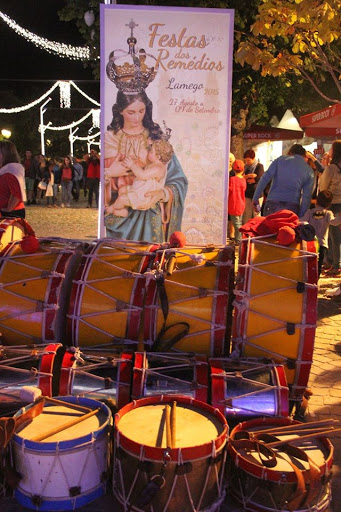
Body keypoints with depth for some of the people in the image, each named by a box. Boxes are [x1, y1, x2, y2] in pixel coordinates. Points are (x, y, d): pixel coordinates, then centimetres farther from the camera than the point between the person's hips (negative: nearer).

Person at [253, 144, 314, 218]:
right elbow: (306, 196, 5)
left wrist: (255, 198, 1)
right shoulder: (309, 171, 12)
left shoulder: (281, 159, 11)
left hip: (273, 204, 0)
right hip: (292, 207, 0)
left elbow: (265, 178, 1)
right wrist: (299, 216, 6)